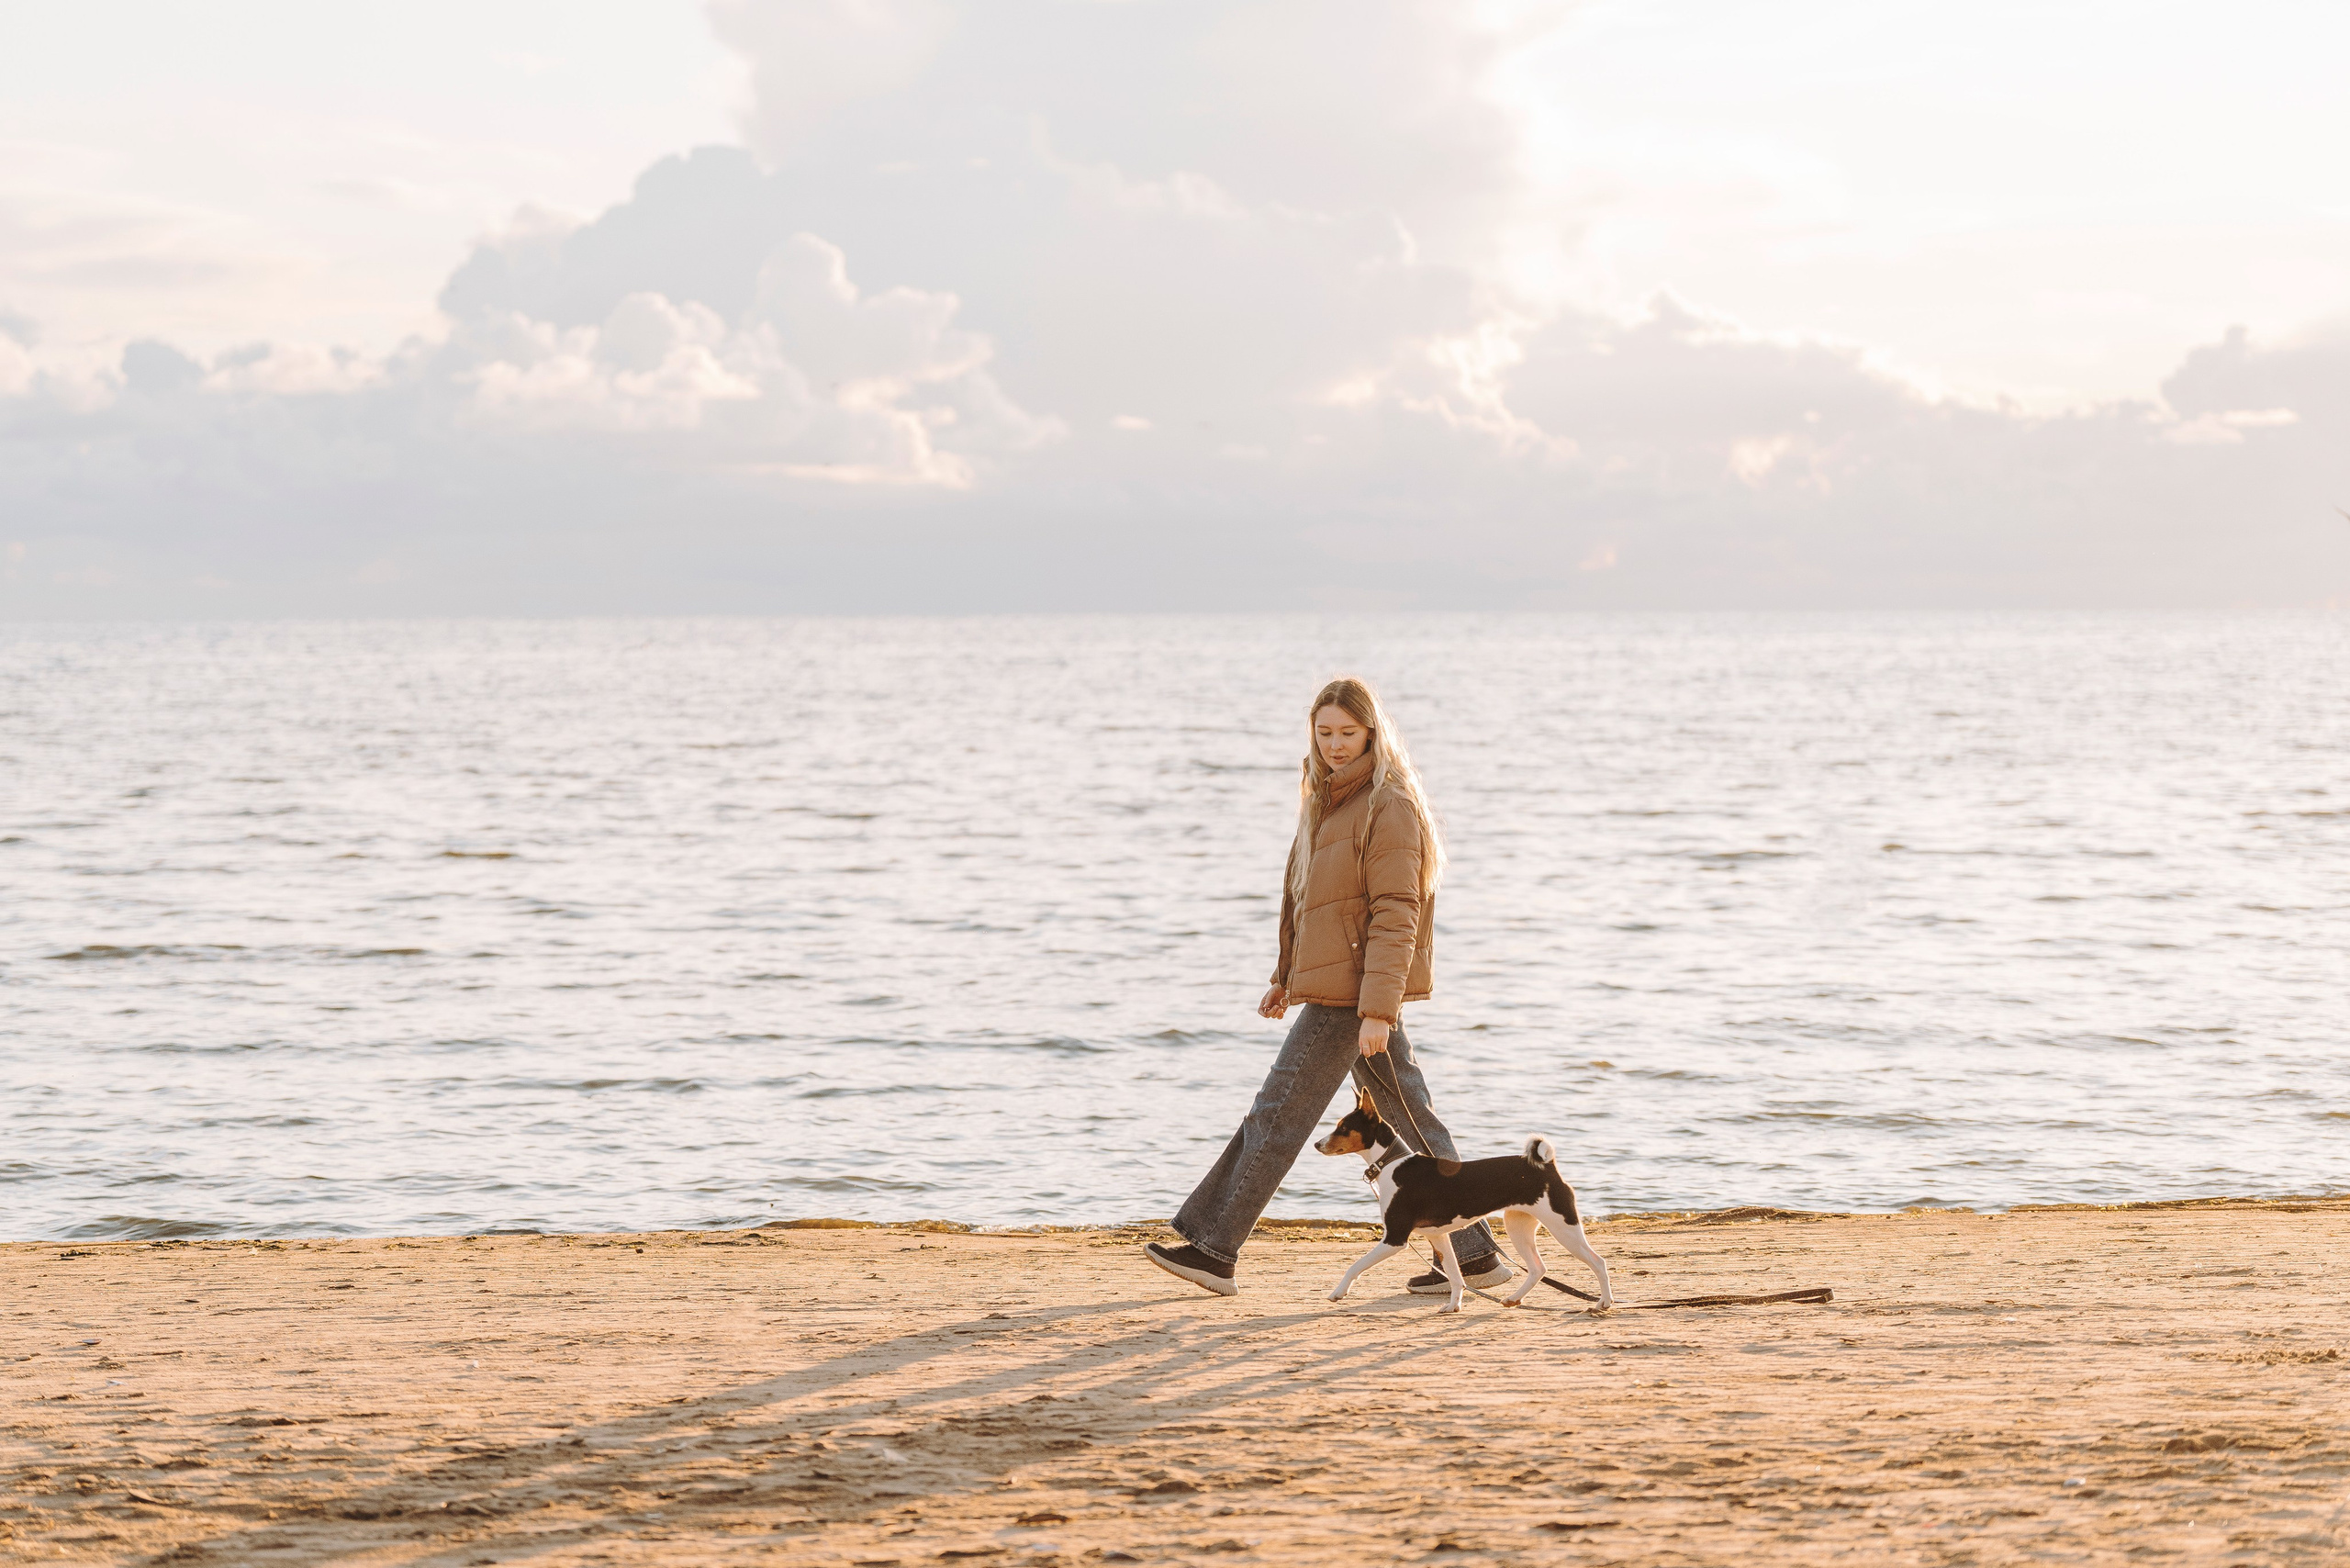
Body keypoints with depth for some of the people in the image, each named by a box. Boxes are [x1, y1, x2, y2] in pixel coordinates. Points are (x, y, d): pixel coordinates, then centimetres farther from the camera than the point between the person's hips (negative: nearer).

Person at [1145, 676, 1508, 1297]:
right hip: (1332, 986, 9)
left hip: (1354, 990, -9)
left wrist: (1378, 1010, -24)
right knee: (1407, 1118, 9)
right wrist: (1286, 978, 25)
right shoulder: (1329, 800, 15)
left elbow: (1395, 915, -19)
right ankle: (1474, 1252, 11)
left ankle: (1213, 1249, 3)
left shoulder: (1388, 806, -14)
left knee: (1277, 1114, -4)